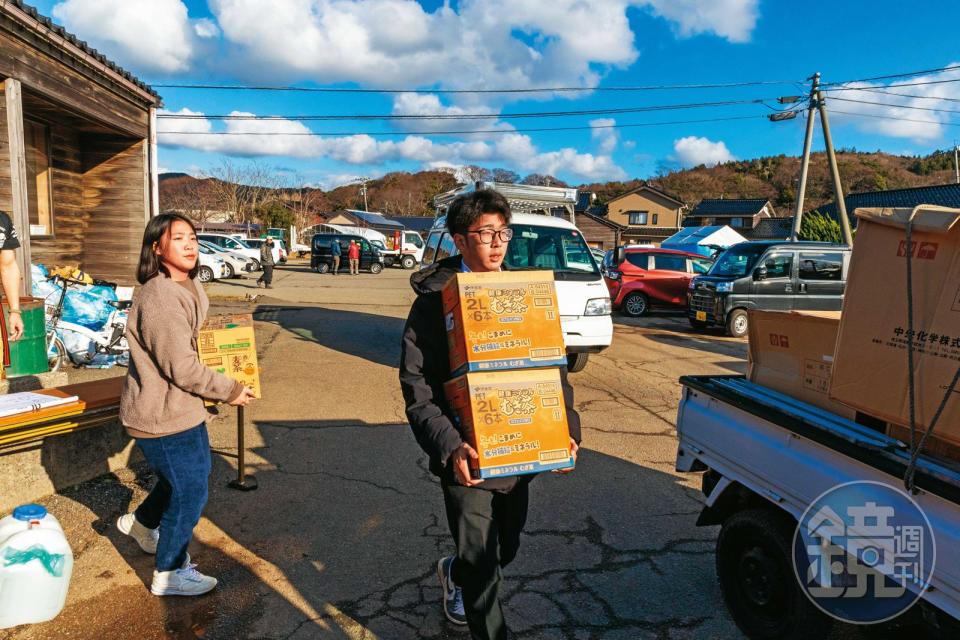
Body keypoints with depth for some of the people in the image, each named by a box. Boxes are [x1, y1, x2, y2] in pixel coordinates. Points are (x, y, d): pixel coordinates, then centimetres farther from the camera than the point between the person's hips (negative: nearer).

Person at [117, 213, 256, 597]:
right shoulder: (160, 299, -26)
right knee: (189, 491, 3)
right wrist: (229, 391, -16)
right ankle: (169, 574, 25)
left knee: (191, 474, 26)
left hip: (182, 407, 10)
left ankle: (141, 523, 51)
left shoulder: (188, 288, 6)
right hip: (162, 414, -10)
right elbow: (181, 368, -26)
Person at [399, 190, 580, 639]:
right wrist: (449, 446, -26)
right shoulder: (434, 301, -10)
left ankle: (454, 572, 54)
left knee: (505, 549, 23)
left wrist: (567, 427, -2)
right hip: (467, 458, -5)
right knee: (481, 565, 3)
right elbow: (417, 388, -14)